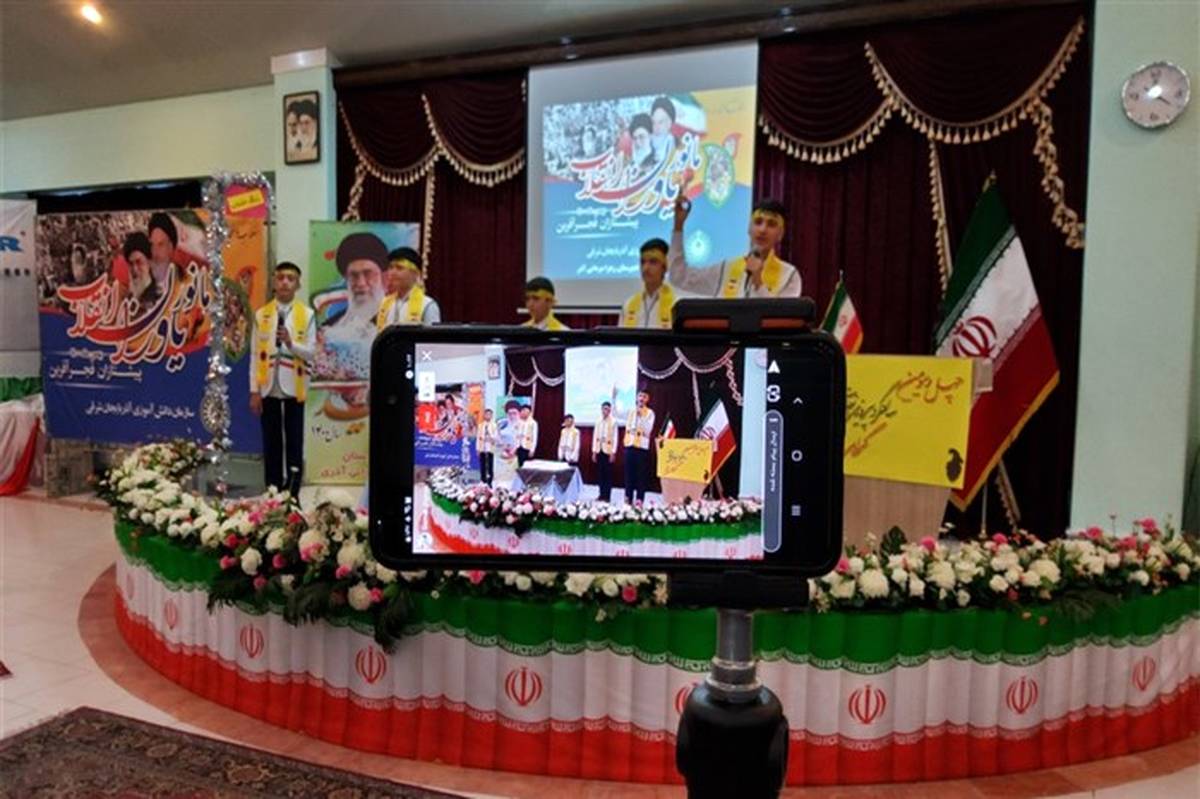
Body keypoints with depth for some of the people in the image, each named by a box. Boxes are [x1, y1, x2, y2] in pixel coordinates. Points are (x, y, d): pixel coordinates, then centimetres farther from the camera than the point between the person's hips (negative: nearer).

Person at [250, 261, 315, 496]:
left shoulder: (307, 314, 2)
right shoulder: (261, 314, 5)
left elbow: (311, 353, -1)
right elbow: (256, 355, 3)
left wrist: (291, 343, -20)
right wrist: (254, 390, -1)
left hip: (293, 388, -1)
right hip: (268, 389, 1)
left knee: (294, 444, 3)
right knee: (271, 444, 7)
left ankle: (293, 496, 11)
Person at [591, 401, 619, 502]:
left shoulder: (613, 422, -3)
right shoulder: (598, 422, 11)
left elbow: (615, 437, -6)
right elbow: (595, 436, 11)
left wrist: (613, 453, -10)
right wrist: (594, 451, 6)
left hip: (608, 451, -4)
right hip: (599, 450, 4)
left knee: (608, 474, -1)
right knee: (600, 473, 5)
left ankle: (607, 496, 3)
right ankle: (601, 495, 11)